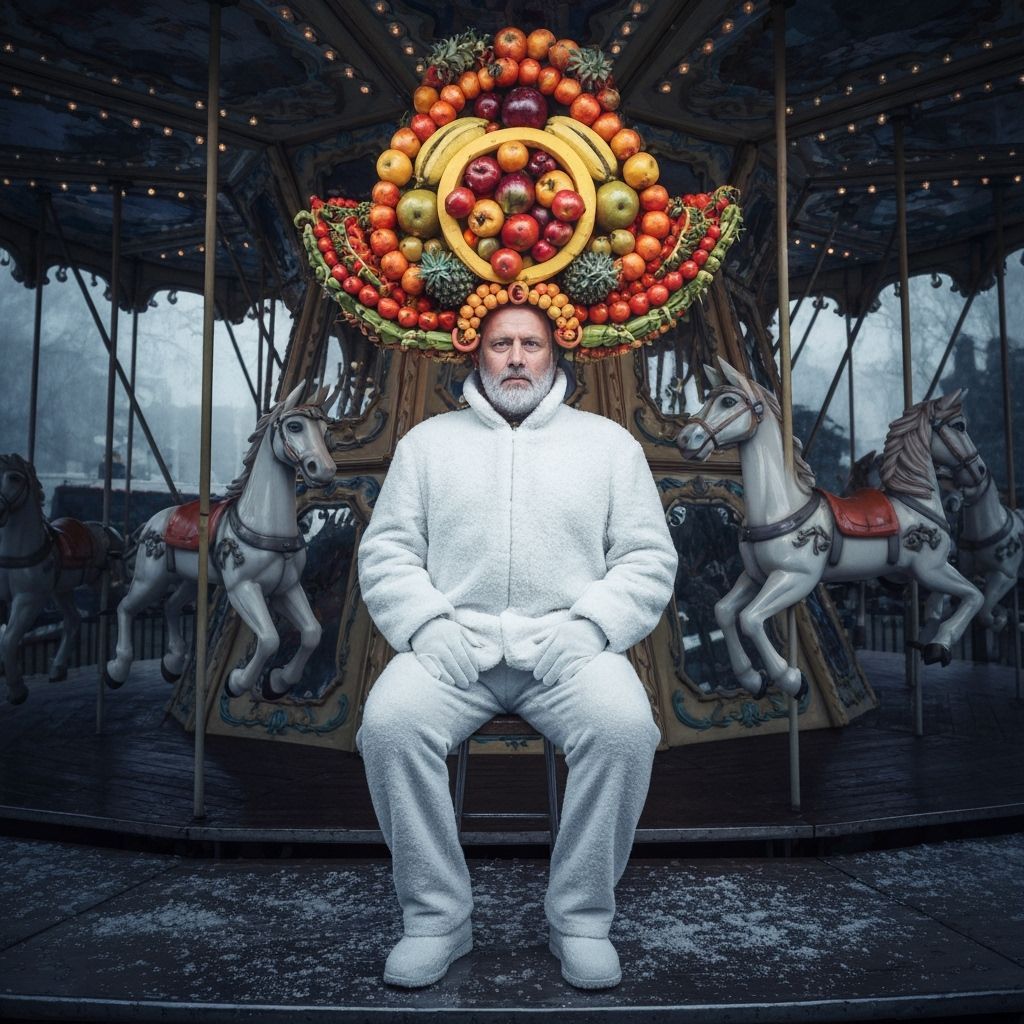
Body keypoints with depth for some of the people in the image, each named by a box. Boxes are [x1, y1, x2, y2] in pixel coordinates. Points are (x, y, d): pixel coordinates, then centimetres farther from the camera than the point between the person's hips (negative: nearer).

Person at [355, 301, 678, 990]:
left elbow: (649, 557, 7)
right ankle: (437, 918, -9)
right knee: (390, 724, -28)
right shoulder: (429, 440, 16)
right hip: (453, 644, 1)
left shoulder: (608, 440, 14)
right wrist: (427, 623, -8)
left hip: (568, 645, 0)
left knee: (625, 727, -30)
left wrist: (589, 625, -9)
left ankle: (583, 918, -9)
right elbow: (386, 551, 10)